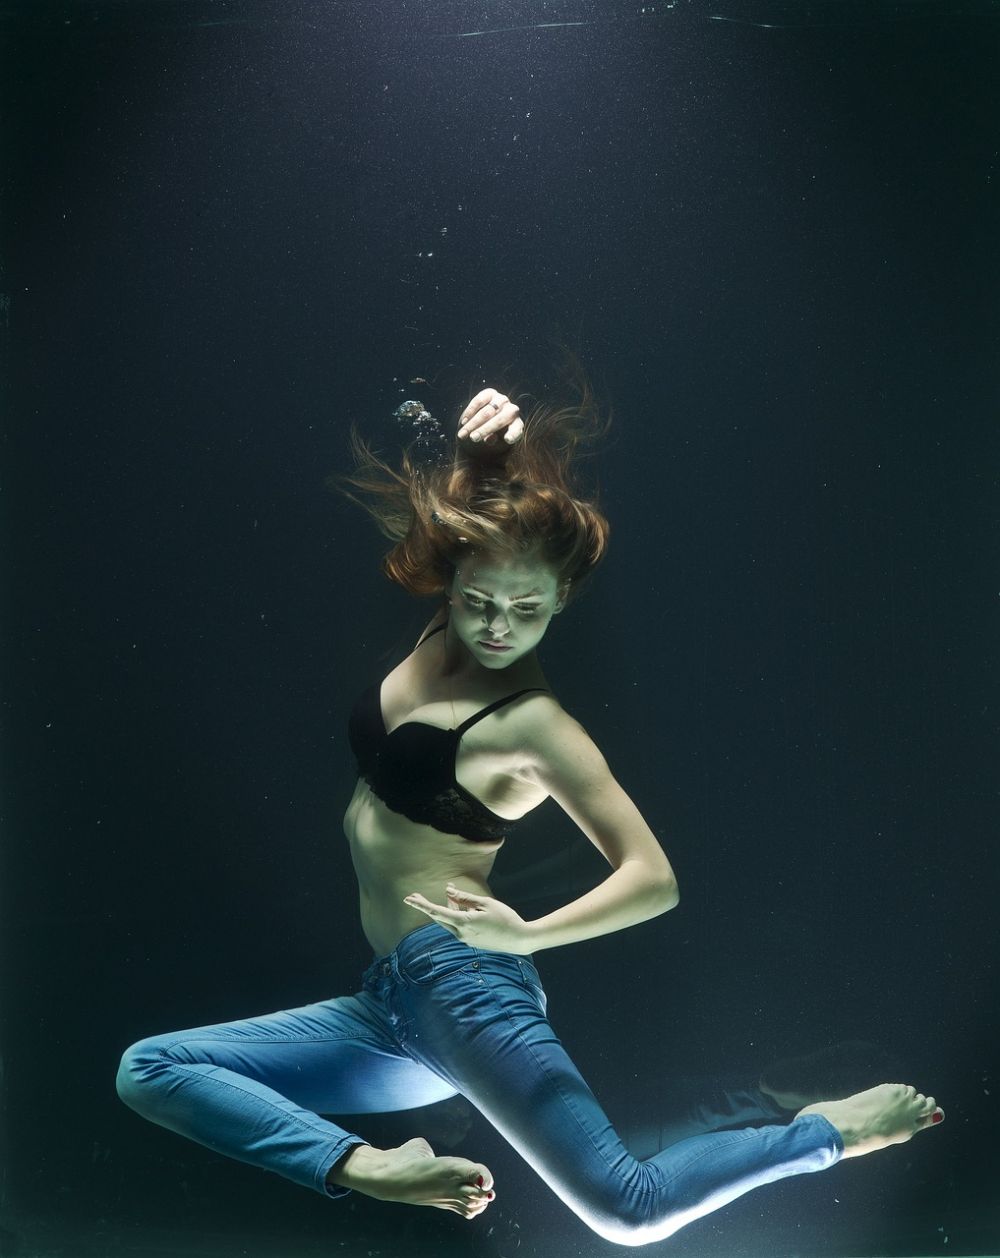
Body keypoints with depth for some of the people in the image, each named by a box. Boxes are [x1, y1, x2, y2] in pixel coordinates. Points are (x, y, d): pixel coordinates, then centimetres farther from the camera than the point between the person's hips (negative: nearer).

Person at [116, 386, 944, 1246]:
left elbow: (655, 878, -18)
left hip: (458, 979, -7)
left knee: (628, 1212, -23)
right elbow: (438, 498, 21)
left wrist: (528, 935, -33)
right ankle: (370, 1168, -15)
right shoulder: (440, 636, 7)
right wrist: (473, 454, 0)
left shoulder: (534, 724, -12)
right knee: (148, 1072, -1)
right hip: (389, 1006, 7)